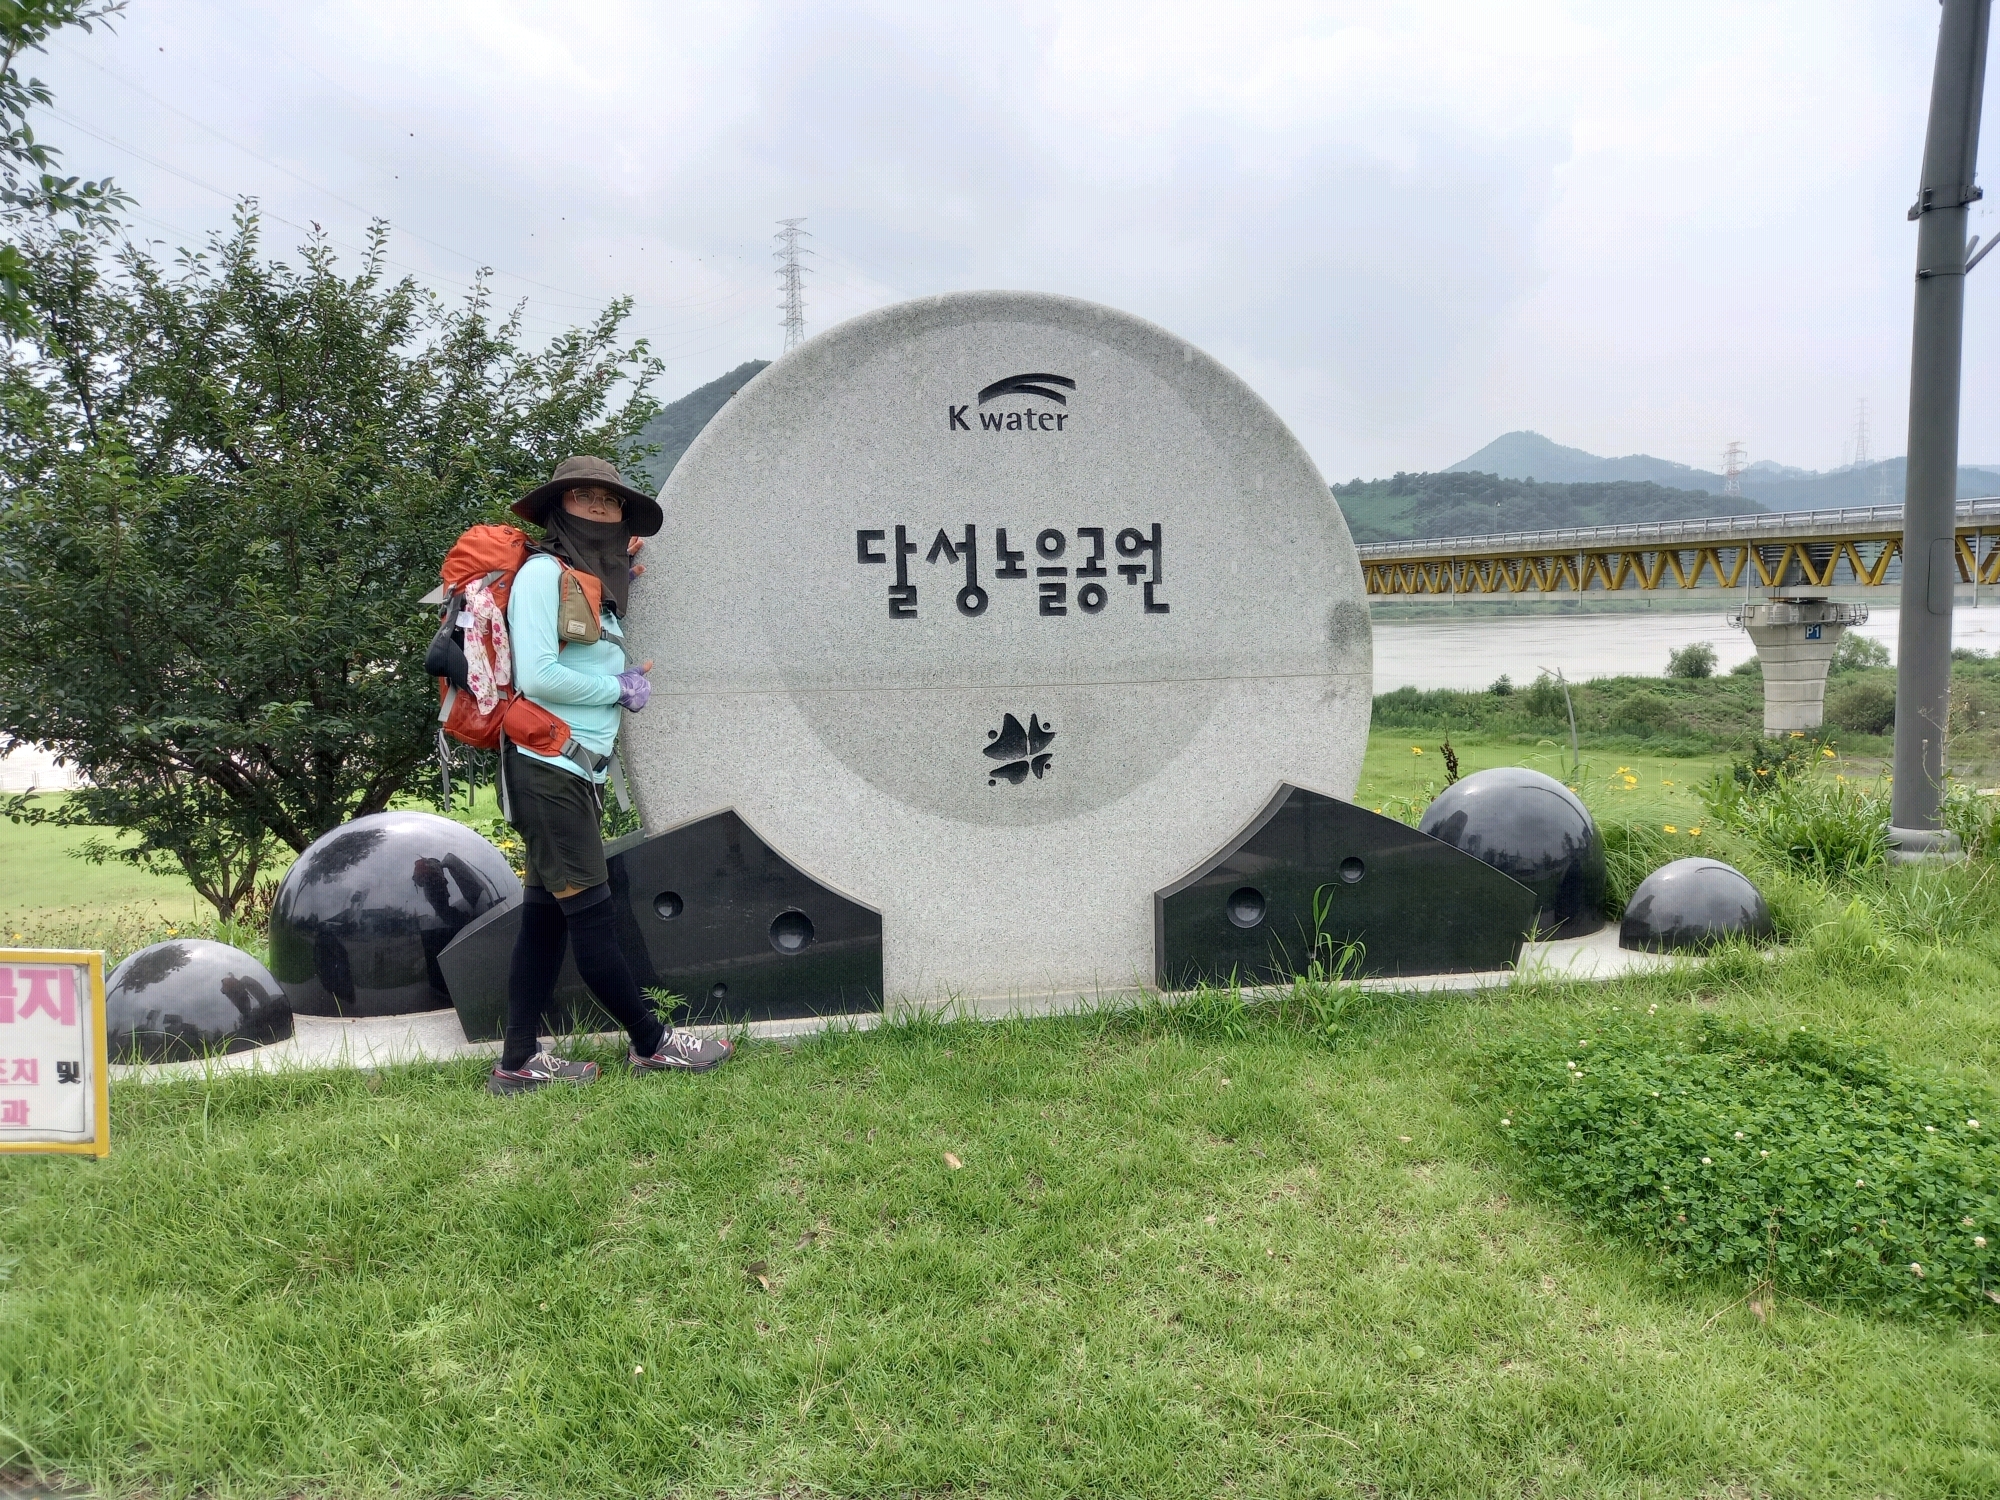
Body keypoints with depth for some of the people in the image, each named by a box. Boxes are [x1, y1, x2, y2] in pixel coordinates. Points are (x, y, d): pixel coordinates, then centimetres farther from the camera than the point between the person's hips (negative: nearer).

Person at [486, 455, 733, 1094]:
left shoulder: (593, 584, 18)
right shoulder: (543, 572, -8)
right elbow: (537, 675, -18)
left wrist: (620, 584, 13)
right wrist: (621, 689, -7)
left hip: (580, 772, 9)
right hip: (549, 768, -9)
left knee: (546, 916, 9)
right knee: (590, 913, 0)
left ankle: (519, 1062, 15)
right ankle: (653, 1043, 8)